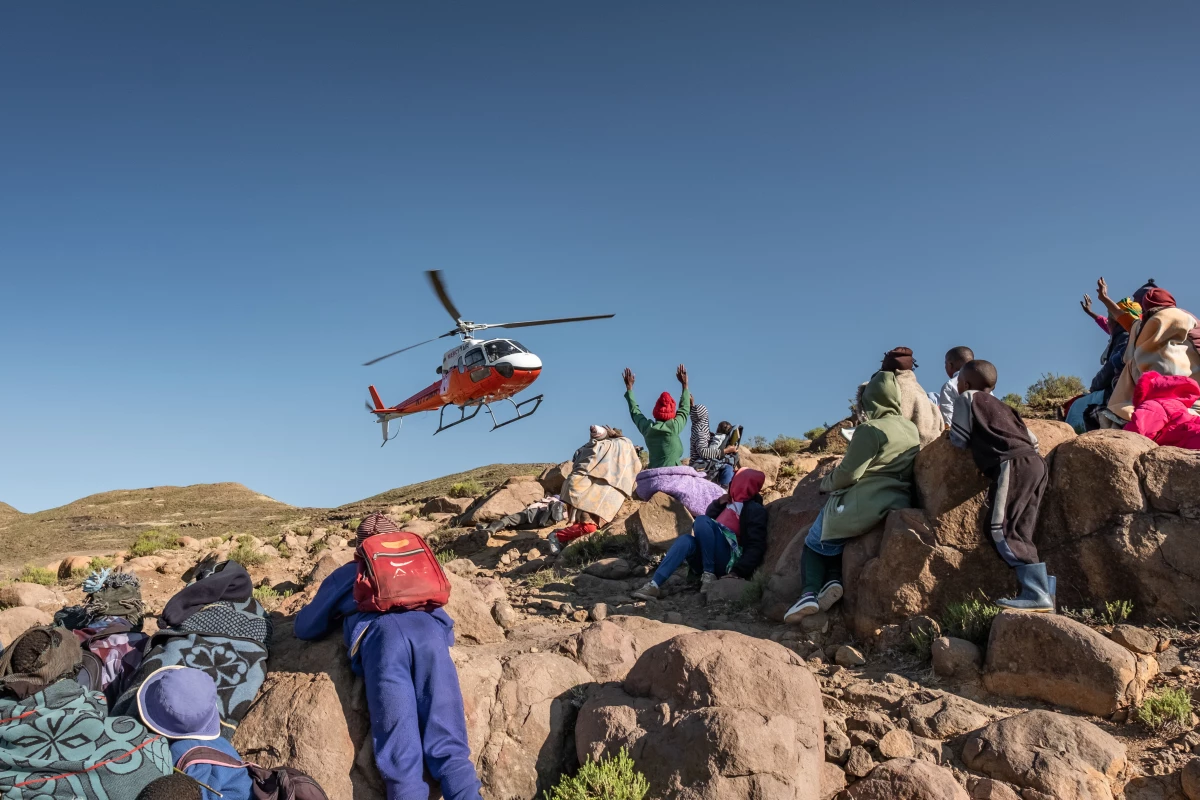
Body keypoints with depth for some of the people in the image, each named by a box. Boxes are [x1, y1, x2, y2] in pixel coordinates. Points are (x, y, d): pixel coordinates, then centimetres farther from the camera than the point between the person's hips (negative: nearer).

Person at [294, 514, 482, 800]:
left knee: (401, 753, -11)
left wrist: (336, 615, 59)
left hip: (382, 631, -2)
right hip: (430, 628, 2)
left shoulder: (345, 575, 34)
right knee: (447, 744, -9)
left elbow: (305, 629, 40)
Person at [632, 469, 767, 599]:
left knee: (702, 520, -23)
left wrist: (737, 572, -22)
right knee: (686, 540, -25)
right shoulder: (729, 503, 26)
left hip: (728, 563, -6)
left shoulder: (755, 510, 1)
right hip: (707, 562, 6)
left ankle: (709, 575, -22)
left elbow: (756, 546, -11)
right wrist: (718, 504, 10)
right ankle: (654, 585, -38)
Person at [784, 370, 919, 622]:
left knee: (816, 542, 12)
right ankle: (833, 580, 0)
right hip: (899, 502, 8)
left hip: (864, 503, -8)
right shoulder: (912, 429, 11)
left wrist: (826, 484, 5)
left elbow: (848, 473, -15)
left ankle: (810, 592, -5)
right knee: (832, 537, 23)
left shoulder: (870, 430, -14)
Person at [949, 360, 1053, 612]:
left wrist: (955, 433, 30)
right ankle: (1043, 590, -1)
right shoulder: (1002, 406, 31)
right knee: (1019, 533, 7)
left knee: (1003, 529, -13)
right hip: (1035, 463, 8)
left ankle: (1036, 593, -21)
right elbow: (1032, 439, 26)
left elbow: (959, 440, 9)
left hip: (1014, 464, -8)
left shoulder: (967, 398, 11)